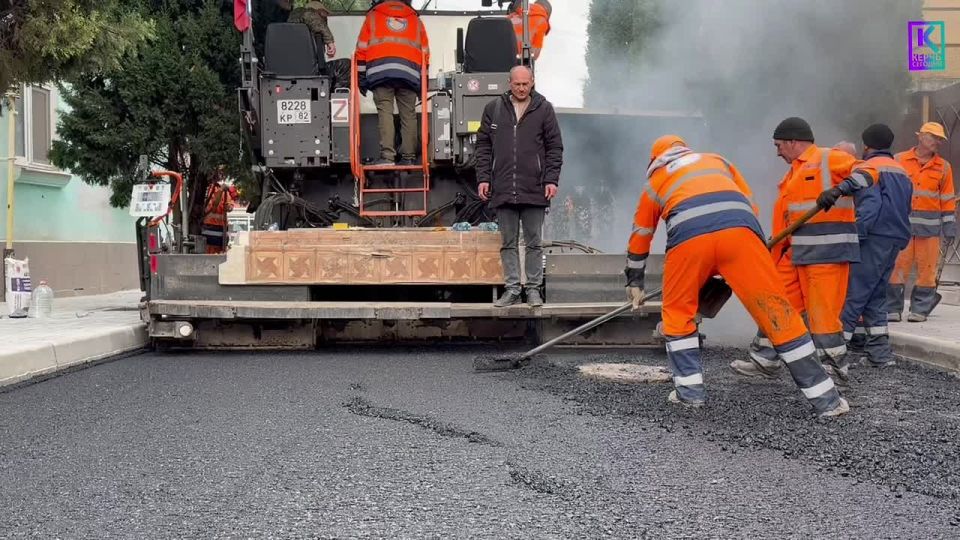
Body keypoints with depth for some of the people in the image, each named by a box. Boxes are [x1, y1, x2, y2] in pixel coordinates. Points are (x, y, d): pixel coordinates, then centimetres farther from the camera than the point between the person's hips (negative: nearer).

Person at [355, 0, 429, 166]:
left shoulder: (373, 15, 21)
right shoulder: (415, 19, 25)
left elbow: (362, 48, 13)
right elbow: (425, 52, 21)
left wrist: (361, 78, 14)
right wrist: (423, 81, 25)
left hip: (380, 70, -1)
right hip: (409, 71, 1)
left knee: (385, 112, -6)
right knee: (408, 115, 3)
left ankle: (387, 156, -18)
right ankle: (409, 157, -1)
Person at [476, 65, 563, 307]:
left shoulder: (544, 109, 3)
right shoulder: (493, 108, 7)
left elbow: (555, 147, 4)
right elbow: (483, 146, 11)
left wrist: (552, 180, -5)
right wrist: (483, 178, 2)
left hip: (534, 190, -2)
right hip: (503, 190, 2)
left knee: (534, 242, 5)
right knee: (508, 242, 7)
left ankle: (533, 288, 12)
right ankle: (512, 288, 12)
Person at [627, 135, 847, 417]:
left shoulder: (655, 179, 34)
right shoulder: (717, 160, 38)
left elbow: (640, 237, 42)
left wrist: (634, 283, 54)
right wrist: (735, 268, 39)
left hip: (688, 234, -1)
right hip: (739, 229, 1)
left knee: (677, 312, 22)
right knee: (776, 310, 5)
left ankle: (689, 390, 15)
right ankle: (825, 397, 6)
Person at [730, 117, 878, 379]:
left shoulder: (828, 158, -4)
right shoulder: (793, 174, 22)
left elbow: (867, 172, -16)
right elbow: (786, 218, 22)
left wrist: (840, 188, -31)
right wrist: (775, 255, 19)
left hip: (827, 249, -9)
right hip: (798, 251, 9)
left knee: (823, 312, -6)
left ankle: (833, 368, 6)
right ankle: (764, 361, 22)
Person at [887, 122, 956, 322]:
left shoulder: (943, 167, 10)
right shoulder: (899, 161, 5)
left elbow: (947, 199, 11)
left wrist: (949, 227, 6)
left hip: (930, 226, 1)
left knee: (926, 268, 1)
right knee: (897, 266, -4)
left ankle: (920, 309, 10)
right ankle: (892, 309, 4)